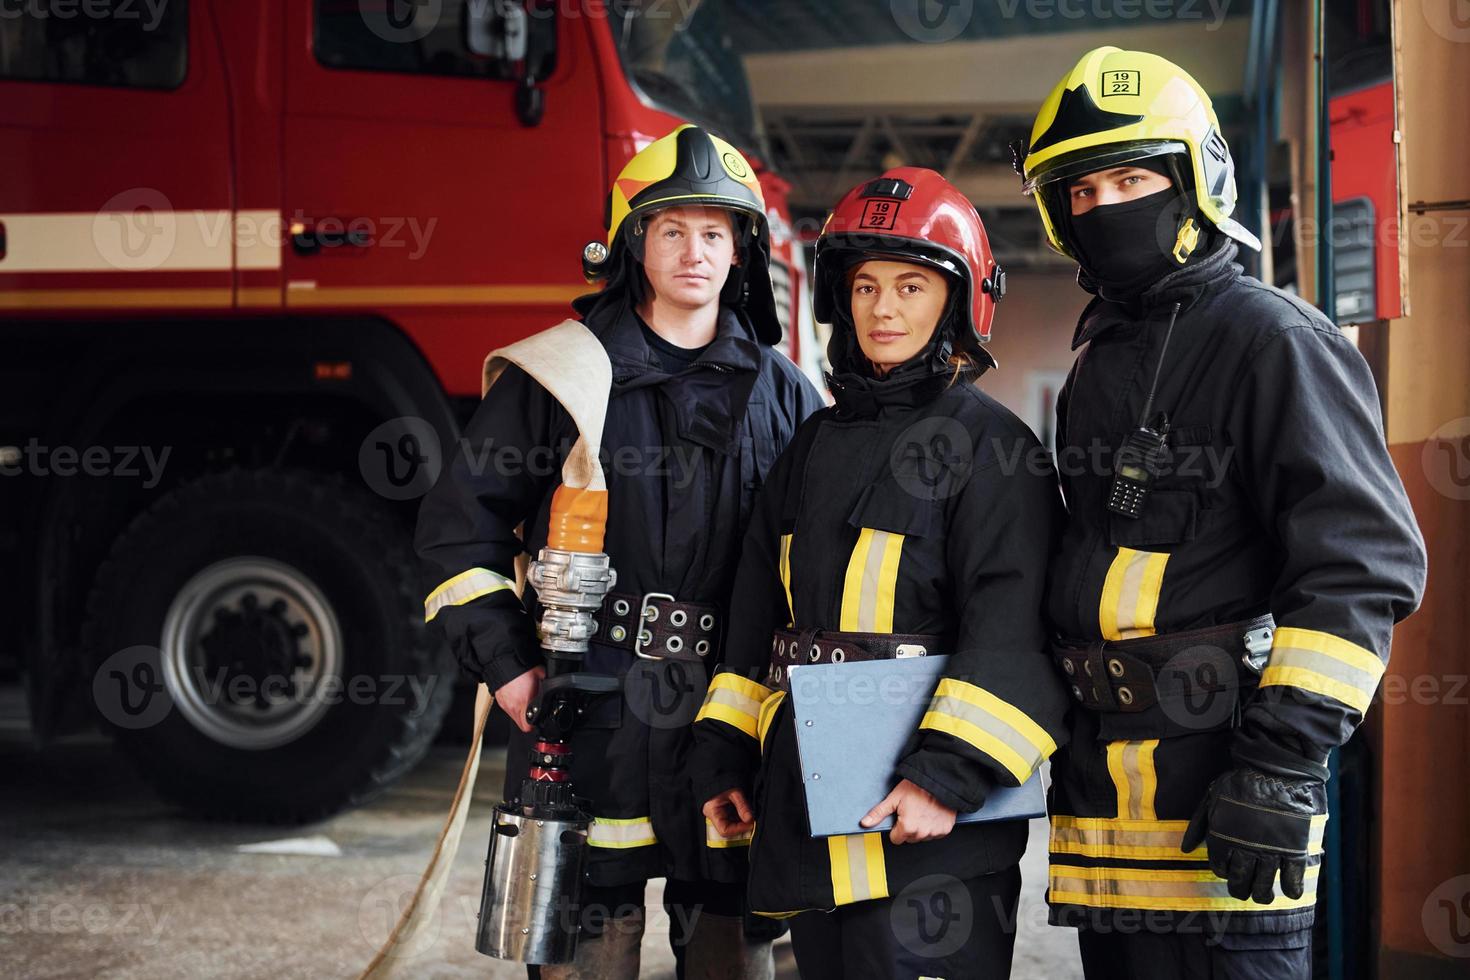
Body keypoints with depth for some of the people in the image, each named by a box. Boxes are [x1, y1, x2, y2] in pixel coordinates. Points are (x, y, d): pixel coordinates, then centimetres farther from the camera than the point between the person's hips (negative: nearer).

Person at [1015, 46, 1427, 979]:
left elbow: (1363, 565, -15)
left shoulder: (1273, 341, -8)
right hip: (1105, 790, 8)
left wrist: (1283, 764, -20)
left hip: (1217, 788, -8)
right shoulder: (1097, 367, 19)